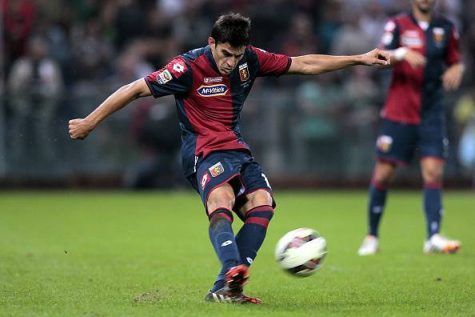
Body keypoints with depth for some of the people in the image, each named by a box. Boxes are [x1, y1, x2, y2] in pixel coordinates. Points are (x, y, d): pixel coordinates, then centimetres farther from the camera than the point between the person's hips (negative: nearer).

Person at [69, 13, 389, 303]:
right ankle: (232, 271, -57)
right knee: (221, 199, -34)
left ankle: (223, 289, -22)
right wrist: (89, 123, -8)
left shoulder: (250, 59, 1)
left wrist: (360, 59, 10)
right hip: (204, 151, -6)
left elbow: (303, 64, 10)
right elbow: (135, 89, -10)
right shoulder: (189, 67, -15)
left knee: (262, 204, -18)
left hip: (237, 149, 6)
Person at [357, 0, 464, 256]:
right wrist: (403, 54, -33)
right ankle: (372, 237, 14)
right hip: (398, 113, -2)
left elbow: (455, 62, 18)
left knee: (433, 172, -11)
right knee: (383, 174, 0)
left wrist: (456, 70, -6)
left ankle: (434, 237, -15)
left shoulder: (446, 28, 9)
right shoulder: (398, 25, 0)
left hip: (431, 114, 2)